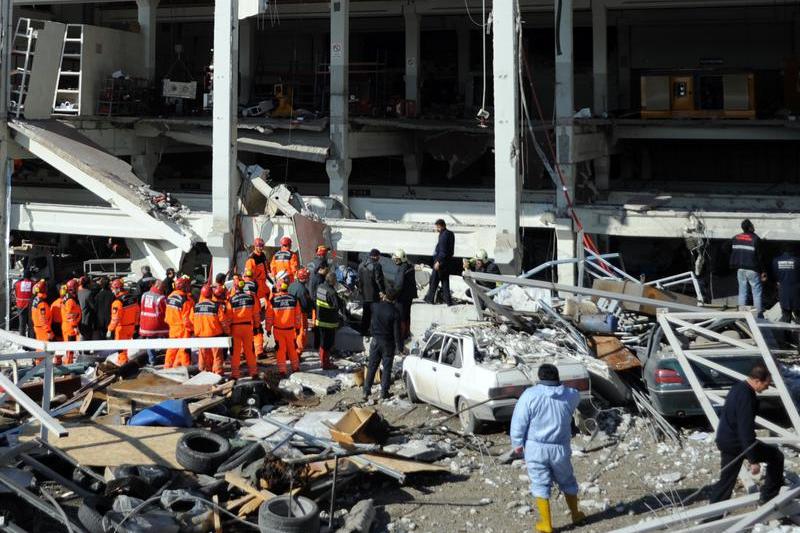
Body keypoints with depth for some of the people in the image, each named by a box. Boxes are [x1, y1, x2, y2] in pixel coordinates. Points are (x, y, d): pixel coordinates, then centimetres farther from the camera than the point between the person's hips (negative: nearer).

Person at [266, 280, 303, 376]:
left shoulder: (273, 300, -9)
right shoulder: (293, 299, -3)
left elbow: (269, 316, -4)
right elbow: (298, 315, 5)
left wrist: (268, 329, 7)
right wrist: (298, 327, 17)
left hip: (278, 329, -2)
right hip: (290, 329, 2)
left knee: (280, 349, 6)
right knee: (292, 349, 16)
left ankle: (282, 370, 4)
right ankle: (296, 368, 26)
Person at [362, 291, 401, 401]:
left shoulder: (375, 306, -6)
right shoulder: (394, 312, -15)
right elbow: (397, 331, -14)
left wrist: (382, 299, 34)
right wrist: (400, 346, -7)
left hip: (375, 341, 3)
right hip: (388, 342, -3)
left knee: (372, 366, 9)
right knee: (386, 368, 6)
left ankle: (366, 391, 7)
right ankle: (384, 393, 9)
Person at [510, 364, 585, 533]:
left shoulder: (530, 395, -13)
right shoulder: (569, 395, -4)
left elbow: (519, 422, -11)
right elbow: (576, 398, 22)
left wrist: (517, 443, 1)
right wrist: (559, 386, 34)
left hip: (536, 448, -3)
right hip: (560, 448, 3)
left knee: (540, 485, 8)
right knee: (567, 481, 22)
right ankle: (575, 514, 38)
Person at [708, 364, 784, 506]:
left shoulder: (737, 388, 7)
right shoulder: (746, 397, -25)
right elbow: (746, 431, -26)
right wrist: (753, 460, -22)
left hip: (725, 441, 9)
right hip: (736, 444, -9)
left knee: (726, 480, 17)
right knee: (776, 456, 6)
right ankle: (769, 496, 14)